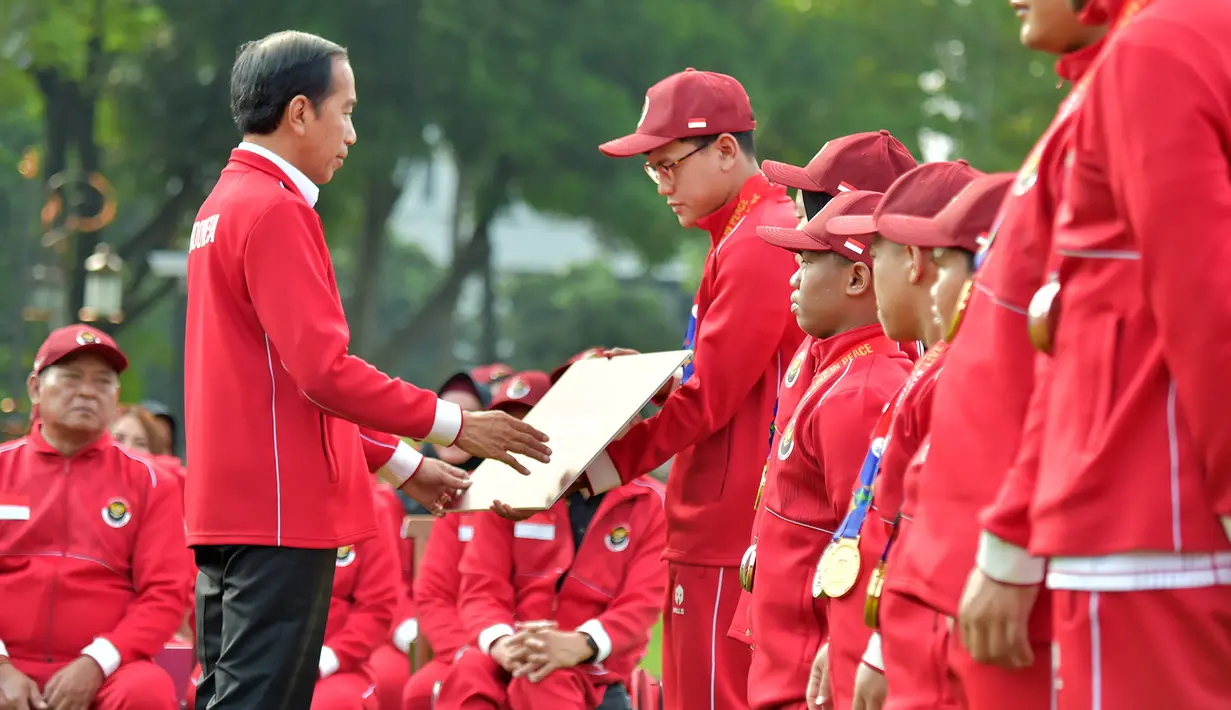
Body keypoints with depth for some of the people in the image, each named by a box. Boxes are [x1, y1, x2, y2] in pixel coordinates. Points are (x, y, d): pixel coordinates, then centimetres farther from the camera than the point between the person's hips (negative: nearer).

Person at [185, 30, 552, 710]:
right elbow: (324, 371, -20)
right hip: (281, 507, -10)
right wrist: (453, 424, -12)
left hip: (229, 504, 10)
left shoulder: (225, 205, 18)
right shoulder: (274, 211, -13)